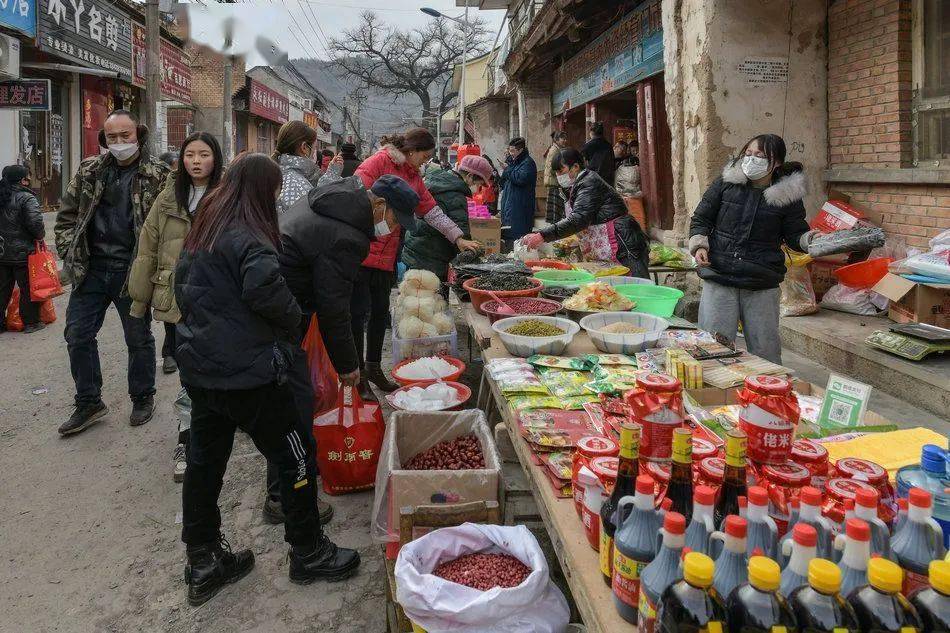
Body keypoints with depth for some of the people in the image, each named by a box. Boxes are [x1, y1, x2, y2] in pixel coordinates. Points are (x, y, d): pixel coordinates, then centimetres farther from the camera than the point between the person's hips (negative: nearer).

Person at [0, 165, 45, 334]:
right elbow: (35, 223, -20)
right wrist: (40, 236, -2)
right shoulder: (26, 199, -14)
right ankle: (31, 323, 11)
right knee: (28, 288, 4)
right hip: (22, 253, -7)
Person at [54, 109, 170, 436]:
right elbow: (66, 214, 13)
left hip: (131, 270, -4)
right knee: (78, 334, 7)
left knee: (138, 338, 9)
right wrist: (69, 254, 3)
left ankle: (143, 398, 28)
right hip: (91, 268, 4)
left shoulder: (157, 175, -5)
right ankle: (88, 403, 22)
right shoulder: (89, 170, 7)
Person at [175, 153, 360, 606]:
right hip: (247, 372, -9)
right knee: (296, 457, 7)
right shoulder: (248, 237, -17)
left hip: (200, 368, 9)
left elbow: (182, 287, 21)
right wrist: (292, 320, -15)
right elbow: (266, 291, -33)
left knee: (204, 463, 15)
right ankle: (308, 553, 20)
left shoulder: (202, 230, 11)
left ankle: (202, 563, 28)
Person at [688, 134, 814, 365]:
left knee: (765, 350, 8)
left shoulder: (788, 195, 1)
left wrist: (812, 239, -14)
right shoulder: (725, 183, 2)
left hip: (762, 286, 0)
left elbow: (795, 235, 7)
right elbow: (701, 218, 9)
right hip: (719, 278, 1)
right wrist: (699, 245, -7)